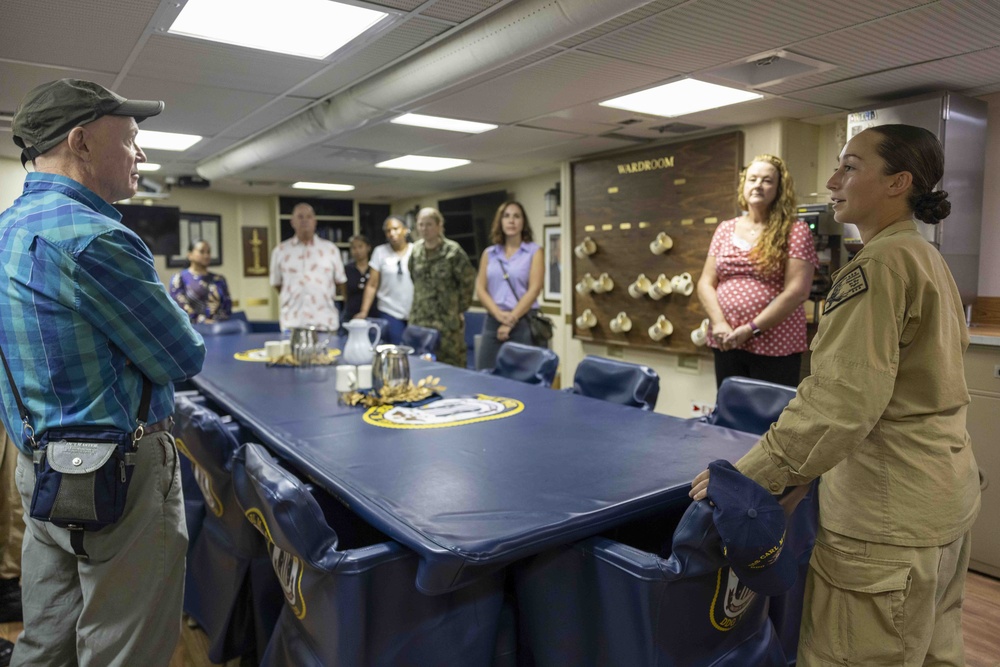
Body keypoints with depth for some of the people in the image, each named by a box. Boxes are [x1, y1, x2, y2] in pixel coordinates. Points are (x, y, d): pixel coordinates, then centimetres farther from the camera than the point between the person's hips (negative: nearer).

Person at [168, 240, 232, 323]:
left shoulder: (219, 280, 19)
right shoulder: (179, 279, 9)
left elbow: (227, 306, 13)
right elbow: (181, 306, -1)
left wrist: (221, 323, -6)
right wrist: (203, 321, -13)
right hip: (195, 327, -2)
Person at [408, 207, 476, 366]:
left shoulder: (453, 251, -9)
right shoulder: (415, 250, 8)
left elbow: (468, 281, -4)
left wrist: (460, 309, -2)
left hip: (447, 321, -5)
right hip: (419, 319, 5)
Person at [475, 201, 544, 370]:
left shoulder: (534, 251, 3)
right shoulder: (489, 253, 12)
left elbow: (534, 289, -7)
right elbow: (480, 289, 5)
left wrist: (511, 320, -13)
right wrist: (499, 314, -12)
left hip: (524, 323, -3)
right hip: (493, 322, 3)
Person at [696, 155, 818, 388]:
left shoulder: (795, 231, -3)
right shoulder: (725, 229, 10)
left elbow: (797, 291, -12)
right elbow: (705, 283, 5)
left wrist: (751, 329, -16)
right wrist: (719, 323, -11)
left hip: (775, 346, -4)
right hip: (726, 343, 4)